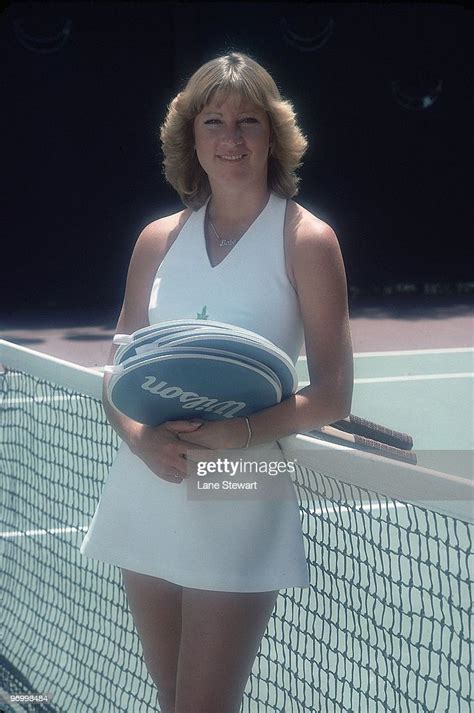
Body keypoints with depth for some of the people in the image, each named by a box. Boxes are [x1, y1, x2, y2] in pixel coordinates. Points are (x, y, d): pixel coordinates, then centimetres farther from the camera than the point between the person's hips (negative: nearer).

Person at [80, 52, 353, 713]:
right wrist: (141, 437, -11)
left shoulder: (306, 240, -4)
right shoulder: (159, 239, 8)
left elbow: (331, 395, -6)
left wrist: (240, 432, -22)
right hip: (146, 502, 4)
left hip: (241, 515, -4)